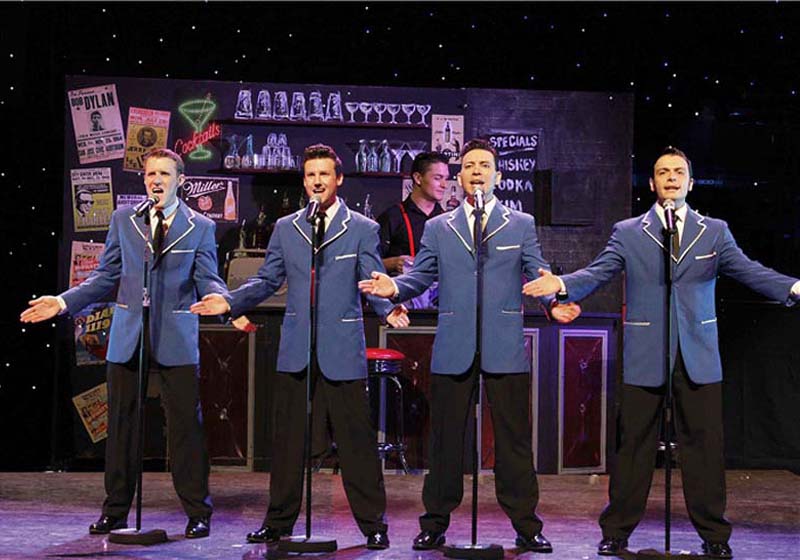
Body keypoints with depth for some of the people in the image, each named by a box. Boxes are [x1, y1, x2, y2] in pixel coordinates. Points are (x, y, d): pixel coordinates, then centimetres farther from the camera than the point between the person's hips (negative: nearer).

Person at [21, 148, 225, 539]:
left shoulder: (200, 227, 6)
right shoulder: (123, 220, 11)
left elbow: (208, 280, 1)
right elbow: (106, 275, 12)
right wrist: (64, 301, 1)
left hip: (176, 341, -2)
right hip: (127, 338, 2)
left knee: (186, 426, -2)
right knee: (121, 426, 8)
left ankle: (198, 513, 8)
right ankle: (115, 511, 19)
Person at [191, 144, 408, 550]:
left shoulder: (362, 230, 3)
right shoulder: (285, 228, 12)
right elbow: (266, 280, 13)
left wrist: (390, 309, -23)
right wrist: (230, 302, -1)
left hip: (343, 352, -3)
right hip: (295, 352, 3)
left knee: (356, 440, 0)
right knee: (288, 440, 9)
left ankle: (373, 524, 10)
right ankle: (279, 521, 21)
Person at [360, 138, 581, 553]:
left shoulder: (521, 225, 11)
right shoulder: (437, 228, 14)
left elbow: (539, 276, 4)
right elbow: (419, 276, 9)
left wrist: (555, 302, -17)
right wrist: (393, 287, -12)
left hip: (505, 348, -1)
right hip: (452, 348, 1)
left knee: (513, 440, 2)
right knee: (445, 439, 6)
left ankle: (526, 526, 10)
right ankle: (435, 523, 16)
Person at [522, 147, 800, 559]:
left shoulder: (715, 232, 10)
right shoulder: (627, 232, 8)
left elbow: (750, 272, 1)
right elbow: (597, 273, -1)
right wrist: (561, 284, -21)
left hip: (698, 356, 1)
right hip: (644, 355, -1)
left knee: (704, 444, 3)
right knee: (633, 443, 5)